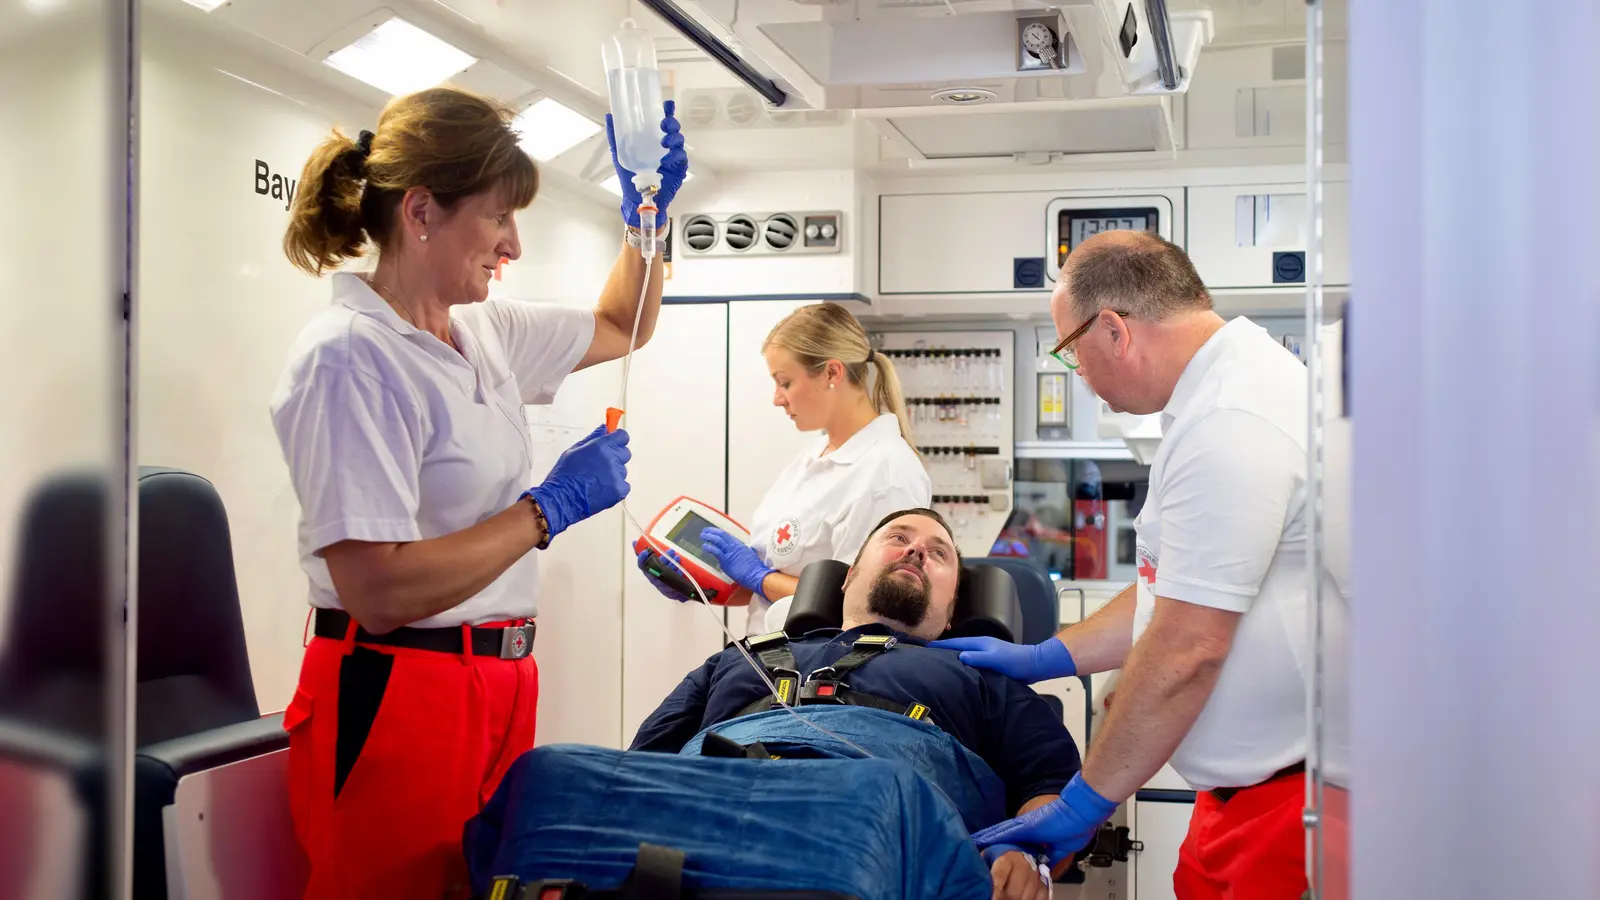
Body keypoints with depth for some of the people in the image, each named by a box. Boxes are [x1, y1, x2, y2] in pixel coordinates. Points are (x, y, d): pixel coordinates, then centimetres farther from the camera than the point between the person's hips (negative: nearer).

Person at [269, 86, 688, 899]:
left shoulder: (486, 332, 8)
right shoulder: (351, 355, -17)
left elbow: (618, 329, 27)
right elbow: (379, 591, -24)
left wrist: (649, 215, 10)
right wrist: (549, 508, -16)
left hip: (501, 684, 8)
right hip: (396, 700, -8)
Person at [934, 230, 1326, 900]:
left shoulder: (1231, 423, -22)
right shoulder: (1232, 389, 13)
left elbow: (1185, 649, -23)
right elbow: (1180, 590, 21)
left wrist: (1083, 804, -15)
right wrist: (1045, 659, 19)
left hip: (1293, 787, -9)